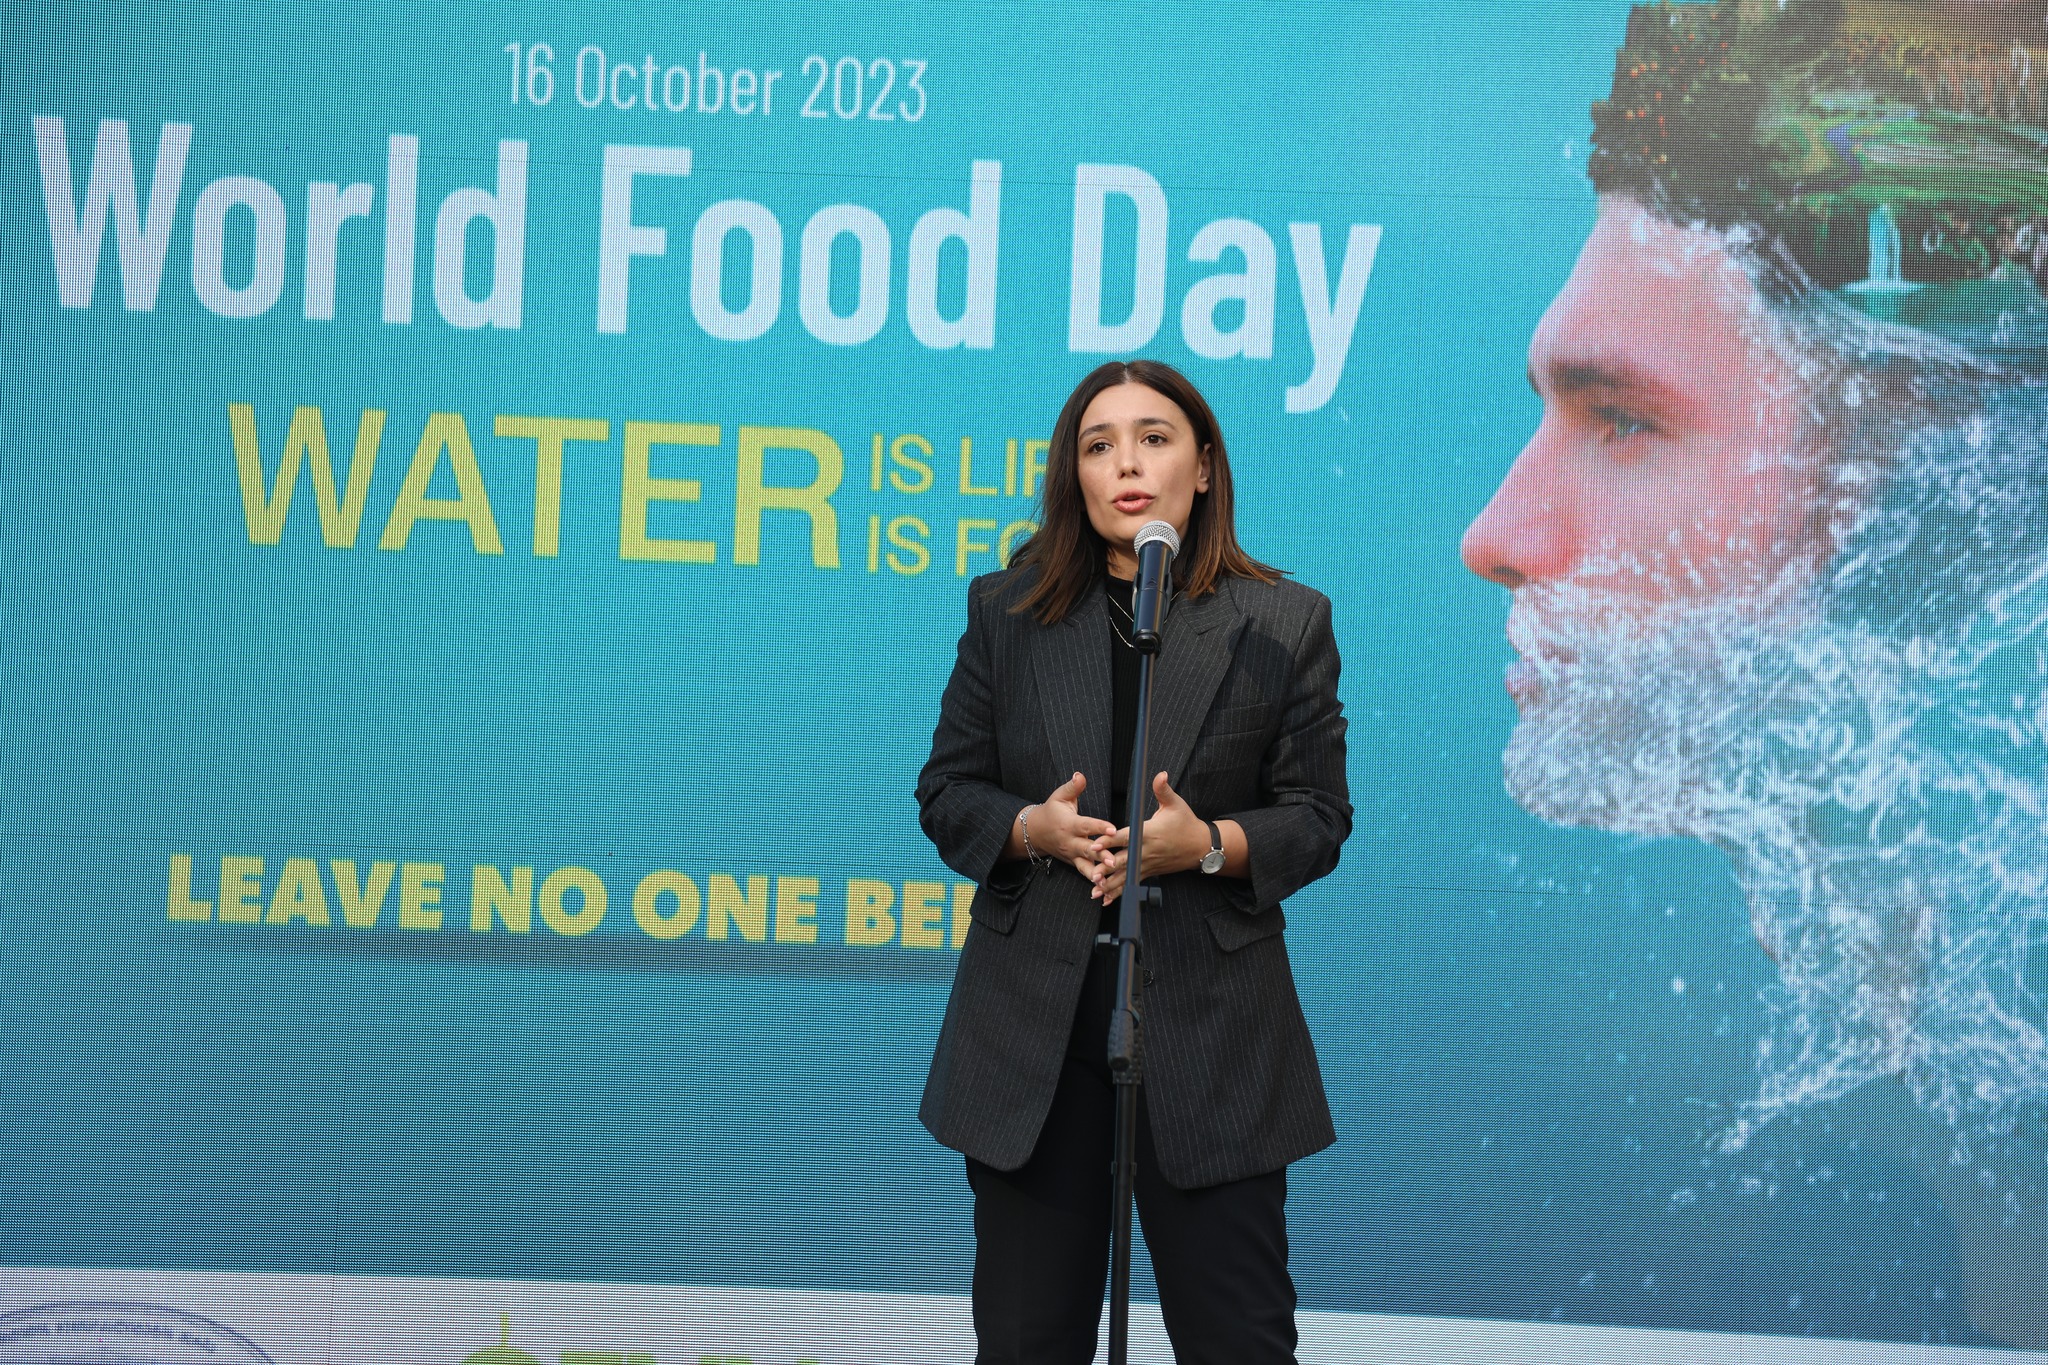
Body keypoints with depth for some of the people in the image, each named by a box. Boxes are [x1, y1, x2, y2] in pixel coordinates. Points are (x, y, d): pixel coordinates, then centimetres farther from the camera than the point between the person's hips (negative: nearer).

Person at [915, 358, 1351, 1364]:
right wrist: (1034, 828, -14)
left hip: (1209, 1024, -2)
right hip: (1033, 1022, 2)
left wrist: (1209, 844, -17)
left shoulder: (1286, 623, 3)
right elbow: (945, 794, 7)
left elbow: (1319, 818, 2)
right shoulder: (1005, 612, 7)